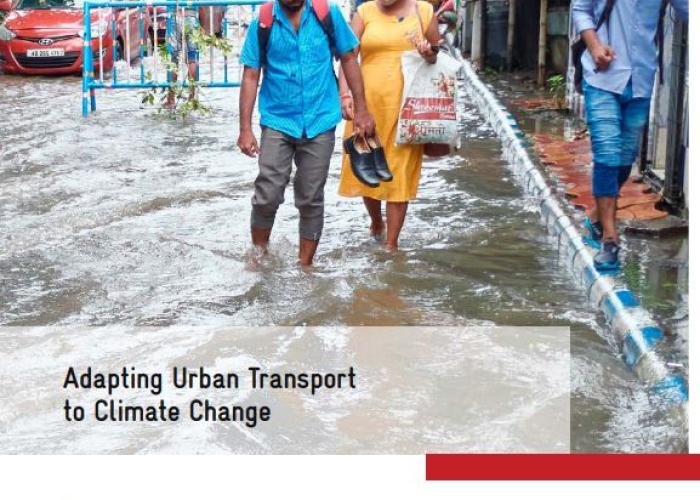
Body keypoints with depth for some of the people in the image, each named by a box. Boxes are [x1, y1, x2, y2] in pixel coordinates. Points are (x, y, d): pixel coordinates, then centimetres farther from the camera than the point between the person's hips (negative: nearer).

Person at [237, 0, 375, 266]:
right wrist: (245, 129, -6)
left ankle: (305, 266, 19)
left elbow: (348, 60, 5)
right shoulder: (263, 23, -5)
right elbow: (250, 77, -2)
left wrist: (361, 109, 3)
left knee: (311, 200, 7)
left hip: (320, 122, 1)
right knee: (267, 197, -5)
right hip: (277, 122, 0)